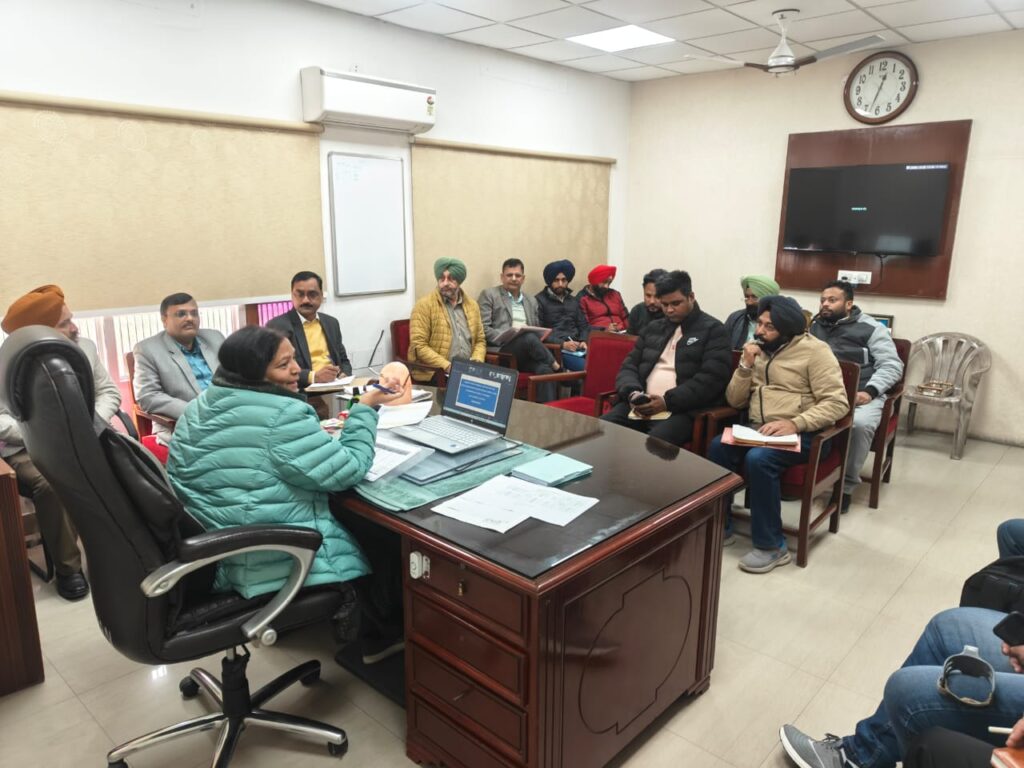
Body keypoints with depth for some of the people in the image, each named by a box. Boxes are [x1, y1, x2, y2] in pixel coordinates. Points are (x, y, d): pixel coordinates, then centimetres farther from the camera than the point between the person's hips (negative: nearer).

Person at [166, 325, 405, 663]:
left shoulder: (195, 411, 4)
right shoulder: (284, 414, -22)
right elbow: (346, 472, -19)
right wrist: (366, 408, -10)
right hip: (279, 565, -8)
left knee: (345, 521, 26)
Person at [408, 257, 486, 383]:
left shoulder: (472, 305, 14)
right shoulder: (424, 305, -1)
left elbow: (480, 340, 19)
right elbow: (419, 346, -8)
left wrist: (477, 360, -2)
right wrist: (446, 366, -18)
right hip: (433, 374, -5)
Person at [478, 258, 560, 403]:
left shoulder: (531, 300, 23)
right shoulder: (489, 295, 6)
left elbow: (536, 330, 26)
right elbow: (482, 328, -4)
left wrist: (539, 335, 0)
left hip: (525, 353, 5)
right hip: (500, 351, -4)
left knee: (544, 369, -29)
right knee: (529, 338, -34)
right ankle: (555, 365, -13)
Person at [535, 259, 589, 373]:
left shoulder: (574, 301, 24)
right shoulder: (539, 300, 4)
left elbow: (583, 325, 24)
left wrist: (583, 341, 1)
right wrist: (562, 344, -15)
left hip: (577, 347, 6)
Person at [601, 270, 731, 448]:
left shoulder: (713, 330, 4)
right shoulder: (652, 328, 22)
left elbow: (711, 379, -8)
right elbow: (629, 366, 18)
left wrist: (667, 401, -17)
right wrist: (633, 392, -5)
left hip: (682, 410, -5)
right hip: (639, 406, 5)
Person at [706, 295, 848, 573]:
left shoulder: (814, 350, -7)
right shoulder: (757, 349, 12)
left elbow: (837, 402, -14)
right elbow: (734, 400, 10)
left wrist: (795, 424, -27)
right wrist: (746, 366, -6)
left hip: (799, 434, -5)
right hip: (758, 429, 5)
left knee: (758, 459, -33)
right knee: (717, 447, -23)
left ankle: (771, 545, -16)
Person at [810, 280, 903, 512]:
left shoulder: (871, 328, 5)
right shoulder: (814, 326, 18)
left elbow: (892, 366, 1)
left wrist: (870, 391, -15)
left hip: (861, 394, -3)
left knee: (860, 424, -36)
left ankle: (847, 485, -16)